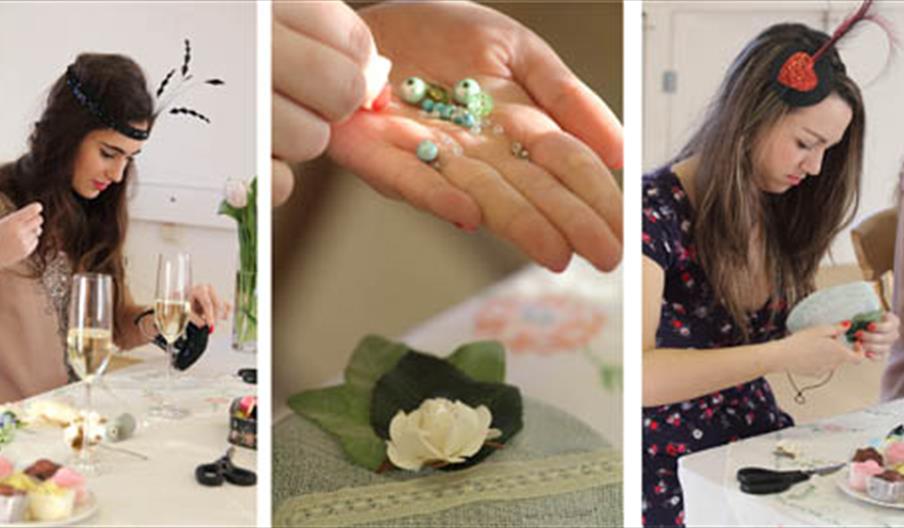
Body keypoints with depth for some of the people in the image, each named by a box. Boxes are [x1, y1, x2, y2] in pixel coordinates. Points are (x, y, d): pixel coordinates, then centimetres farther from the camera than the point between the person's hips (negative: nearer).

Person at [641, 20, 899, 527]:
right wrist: (782, 356, -29)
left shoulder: (781, 209, 2)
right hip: (672, 466, -5)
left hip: (759, 436, 6)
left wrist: (852, 335, -5)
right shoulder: (656, 210, -18)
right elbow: (639, 373, -29)